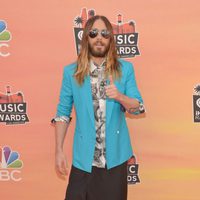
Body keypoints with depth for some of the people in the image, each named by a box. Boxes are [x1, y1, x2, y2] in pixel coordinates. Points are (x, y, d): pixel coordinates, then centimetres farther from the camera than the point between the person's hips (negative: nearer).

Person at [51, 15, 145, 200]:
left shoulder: (125, 68, 0)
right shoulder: (71, 71, -2)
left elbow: (138, 107, 1)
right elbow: (62, 113, 1)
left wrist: (120, 96, -19)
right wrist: (59, 150, -3)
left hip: (115, 155, 1)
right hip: (83, 157, 0)